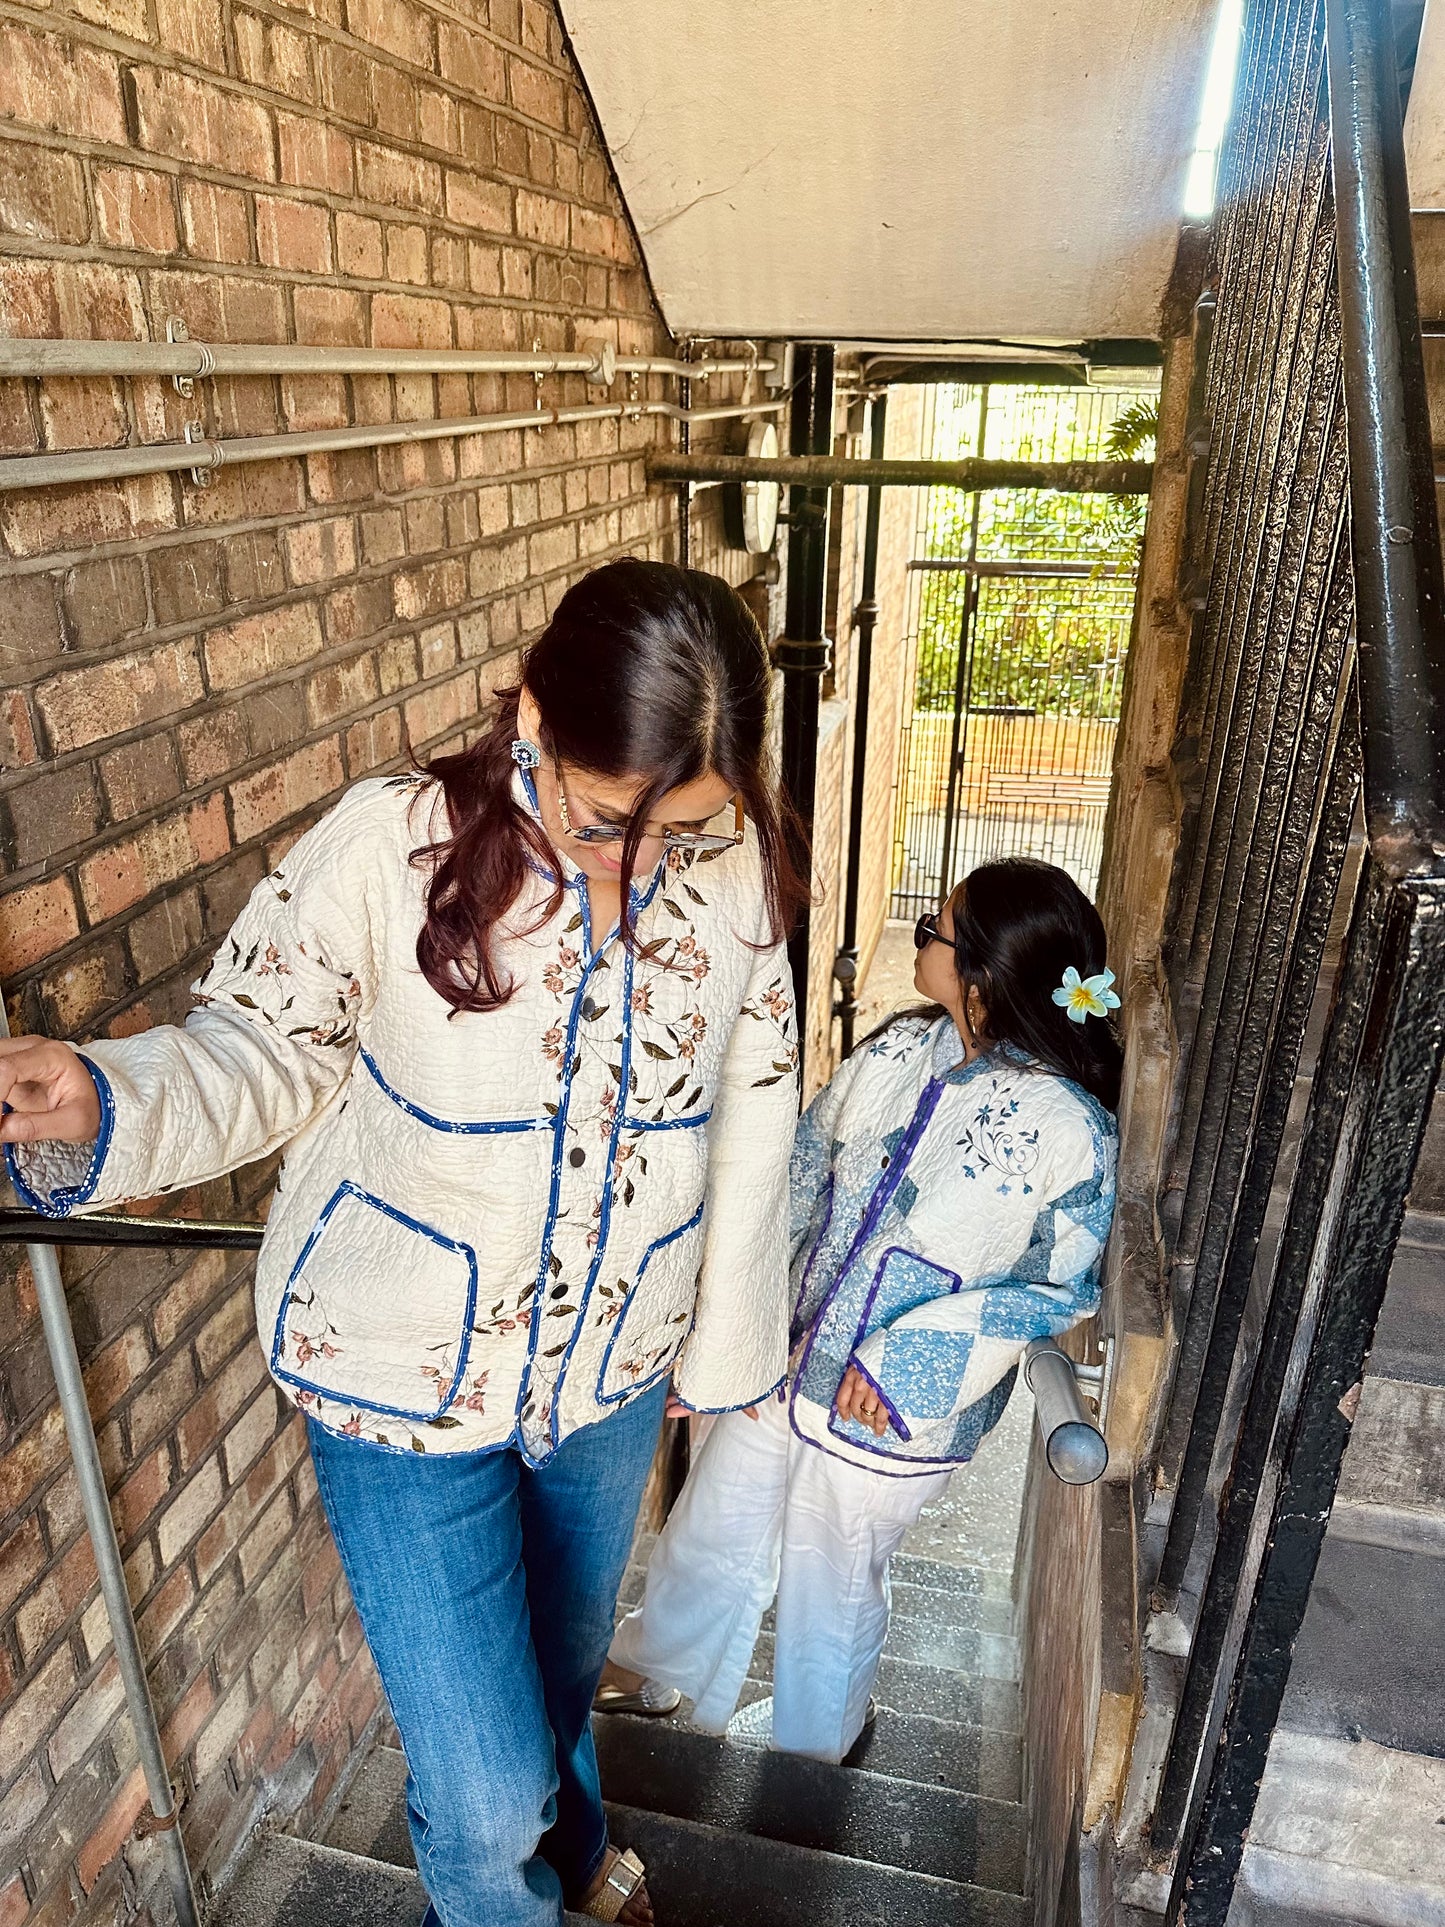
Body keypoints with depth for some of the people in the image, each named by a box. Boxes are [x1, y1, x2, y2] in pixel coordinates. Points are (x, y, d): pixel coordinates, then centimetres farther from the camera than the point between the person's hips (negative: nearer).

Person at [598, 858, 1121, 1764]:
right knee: (710, 1528, 24)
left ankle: (808, 1742, 52)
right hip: (789, 1352, 5)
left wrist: (909, 1355, -21)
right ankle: (651, 1671, 54)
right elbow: (807, 1162, 4)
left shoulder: (1068, 1129, -25)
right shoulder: (902, 1049, -9)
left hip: (893, 1413, -5)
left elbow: (1061, 1289, -16)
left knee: (832, 1587, 20)